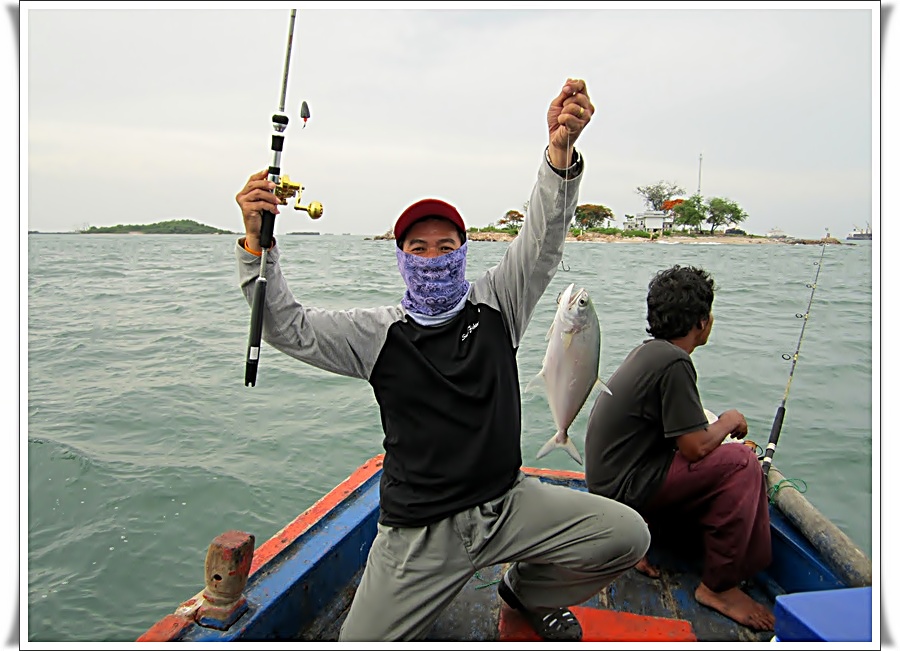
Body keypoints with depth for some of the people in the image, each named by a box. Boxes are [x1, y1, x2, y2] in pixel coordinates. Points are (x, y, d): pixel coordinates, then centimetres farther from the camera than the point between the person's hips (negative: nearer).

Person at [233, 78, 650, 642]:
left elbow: (544, 239, -11)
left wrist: (561, 148, -28)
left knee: (627, 536, -11)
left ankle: (529, 592, 19)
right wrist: (257, 244, -20)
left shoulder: (496, 304, 1)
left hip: (508, 503, 2)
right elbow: (289, 328, -6)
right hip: (419, 531, -1)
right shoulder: (379, 332, -1)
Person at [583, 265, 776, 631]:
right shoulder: (674, 363, -20)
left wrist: (719, 425, 7)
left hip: (609, 476, 9)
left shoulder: (649, 351, 9)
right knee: (740, 464, -12)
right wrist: (730, 421, -2)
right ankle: (718, 586, -3)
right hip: (624, 488, -9)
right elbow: (695, 446, -21)